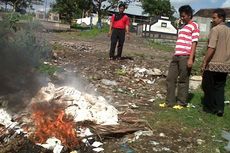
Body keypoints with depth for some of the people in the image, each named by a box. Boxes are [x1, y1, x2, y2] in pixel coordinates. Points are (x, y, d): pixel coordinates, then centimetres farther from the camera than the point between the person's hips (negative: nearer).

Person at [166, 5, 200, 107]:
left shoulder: (194, 26, -3)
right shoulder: (182, 26, 22)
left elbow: (194, 43, -10)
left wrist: (191, 58, -17)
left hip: (186, 57, -8)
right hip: (176, 56, 8)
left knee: (183, 80, 1)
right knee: (170, 79, 7)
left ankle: (182, 103, 13)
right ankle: (170, 102, 15)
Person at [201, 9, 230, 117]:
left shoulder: (215, 29, -12)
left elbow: (212, 48, -19)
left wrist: (204, 62, -14)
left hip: (213, 64, -6)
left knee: (208, 86, 8)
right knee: (220, 87, 13)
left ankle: (210, 107, 15)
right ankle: (220, 109, 7)